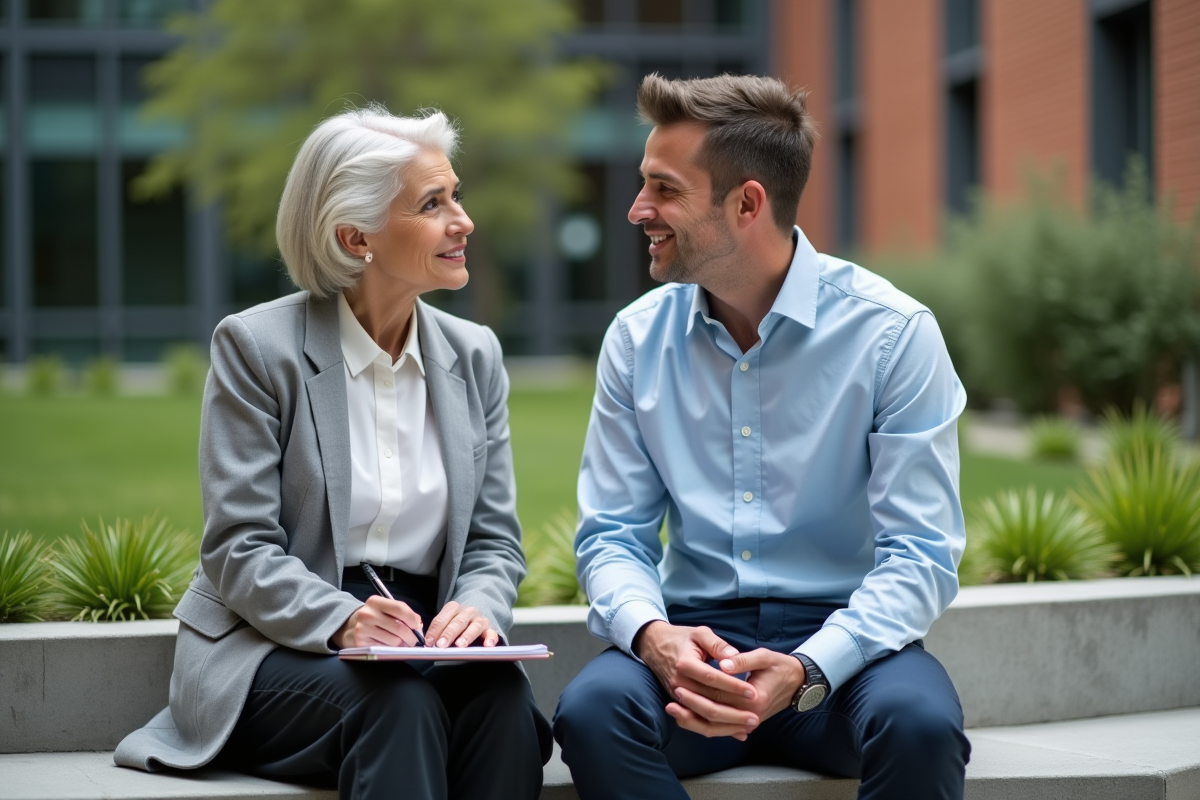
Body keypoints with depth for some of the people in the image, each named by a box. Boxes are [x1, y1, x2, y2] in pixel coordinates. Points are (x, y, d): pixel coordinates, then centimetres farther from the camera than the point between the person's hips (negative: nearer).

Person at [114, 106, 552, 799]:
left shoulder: (474, 354, 11)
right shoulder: (257, 346, -4)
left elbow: (494, 539, 8)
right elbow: (239, 549, -9)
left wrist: (477, 608, -16)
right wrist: (342, 620, -28)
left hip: (422, 641, 4)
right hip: (275, 651, -4)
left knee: (501, 691, -30)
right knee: (400, 700, -35)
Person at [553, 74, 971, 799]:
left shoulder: (894, 334, -7)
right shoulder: (637, 339, 5)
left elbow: (920, 554, -10)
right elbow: (611, 533, 6)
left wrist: (805, 671, -27)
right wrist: (651, 633, -18)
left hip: (842, 635, -2)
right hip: (695, 637, 2)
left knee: (918, 724, -35)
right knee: (591, 710, -30)